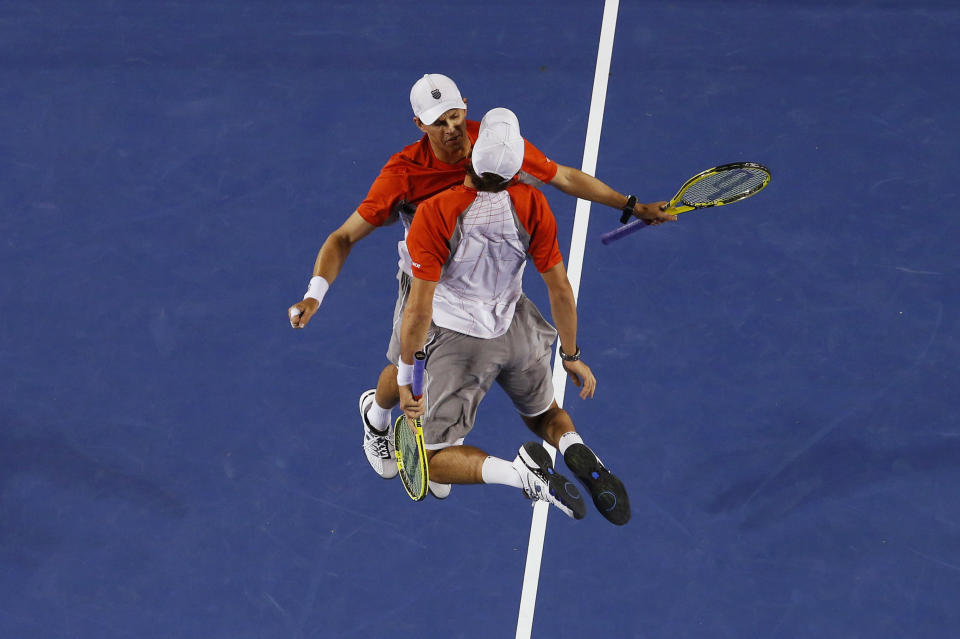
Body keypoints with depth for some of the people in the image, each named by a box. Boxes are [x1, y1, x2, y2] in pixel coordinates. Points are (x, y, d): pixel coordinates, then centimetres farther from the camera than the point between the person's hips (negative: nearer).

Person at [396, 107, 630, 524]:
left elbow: (419, 309, -23)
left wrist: (405, 376, -10)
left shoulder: (434, 214, -26)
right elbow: (560, 288, -7)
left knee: (436, 460, 9)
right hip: (519, 330, 4)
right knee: (543, 414, 30)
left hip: (459, 340, -3)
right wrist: (572, 356, 7)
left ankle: (520, 472, -21)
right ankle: (577, 451, -7)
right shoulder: (531, 204, -16)